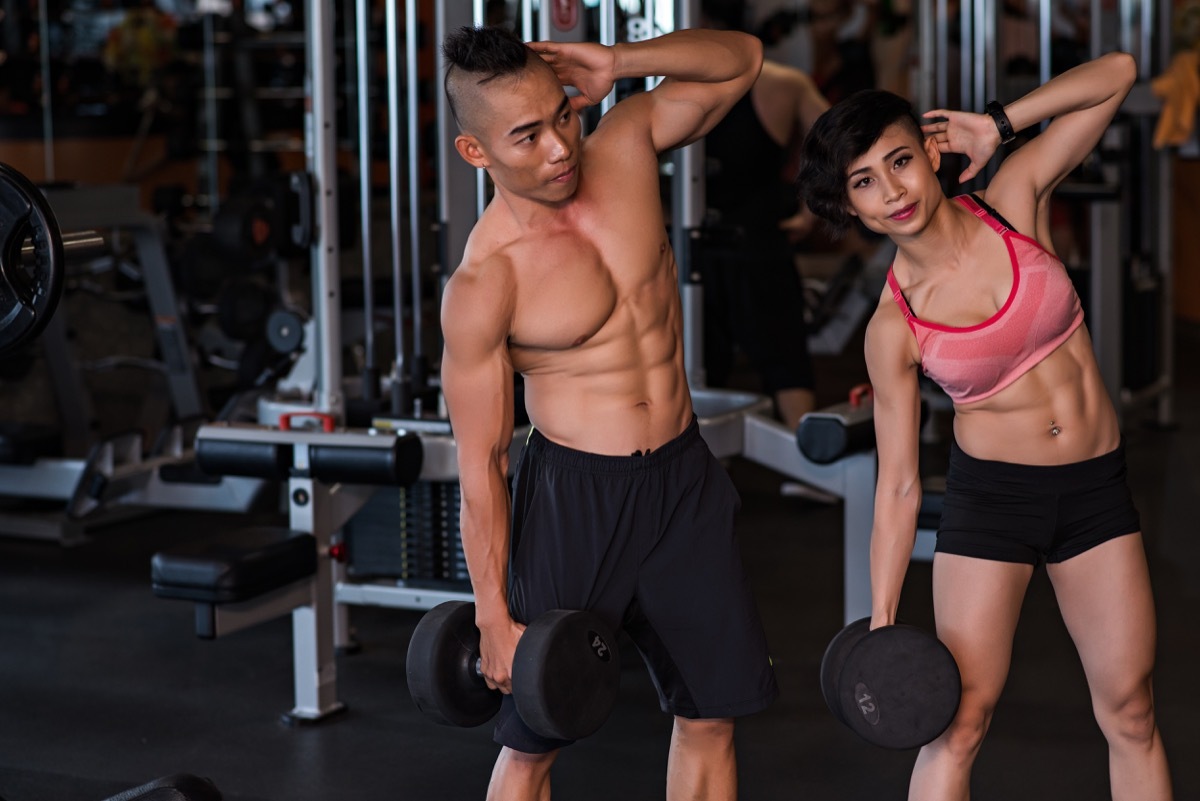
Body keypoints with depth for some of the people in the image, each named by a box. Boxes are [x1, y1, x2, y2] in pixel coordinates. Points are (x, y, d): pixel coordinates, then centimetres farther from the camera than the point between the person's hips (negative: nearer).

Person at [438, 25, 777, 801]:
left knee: (712, 711, 12)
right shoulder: (483, 283, -18)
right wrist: (495, 615, -10)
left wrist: (617, 63, -12)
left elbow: (741, 59, 5)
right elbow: (481, 463, -12)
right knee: (533, 736, 5)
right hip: (574, 495, -5)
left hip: (685, 479, 5)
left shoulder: (626, 144, -5)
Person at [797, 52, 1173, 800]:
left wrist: (998, 124, -9)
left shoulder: (1015, 202, -7)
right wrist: (881, 625, -7)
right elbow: (898, 488, -5)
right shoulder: (895, 326, -11)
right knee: (958, 723, -1)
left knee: (1131, 713, 9)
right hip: (990, 493, -2)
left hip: (1096, 486, 2)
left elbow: (1116, 73, -7)